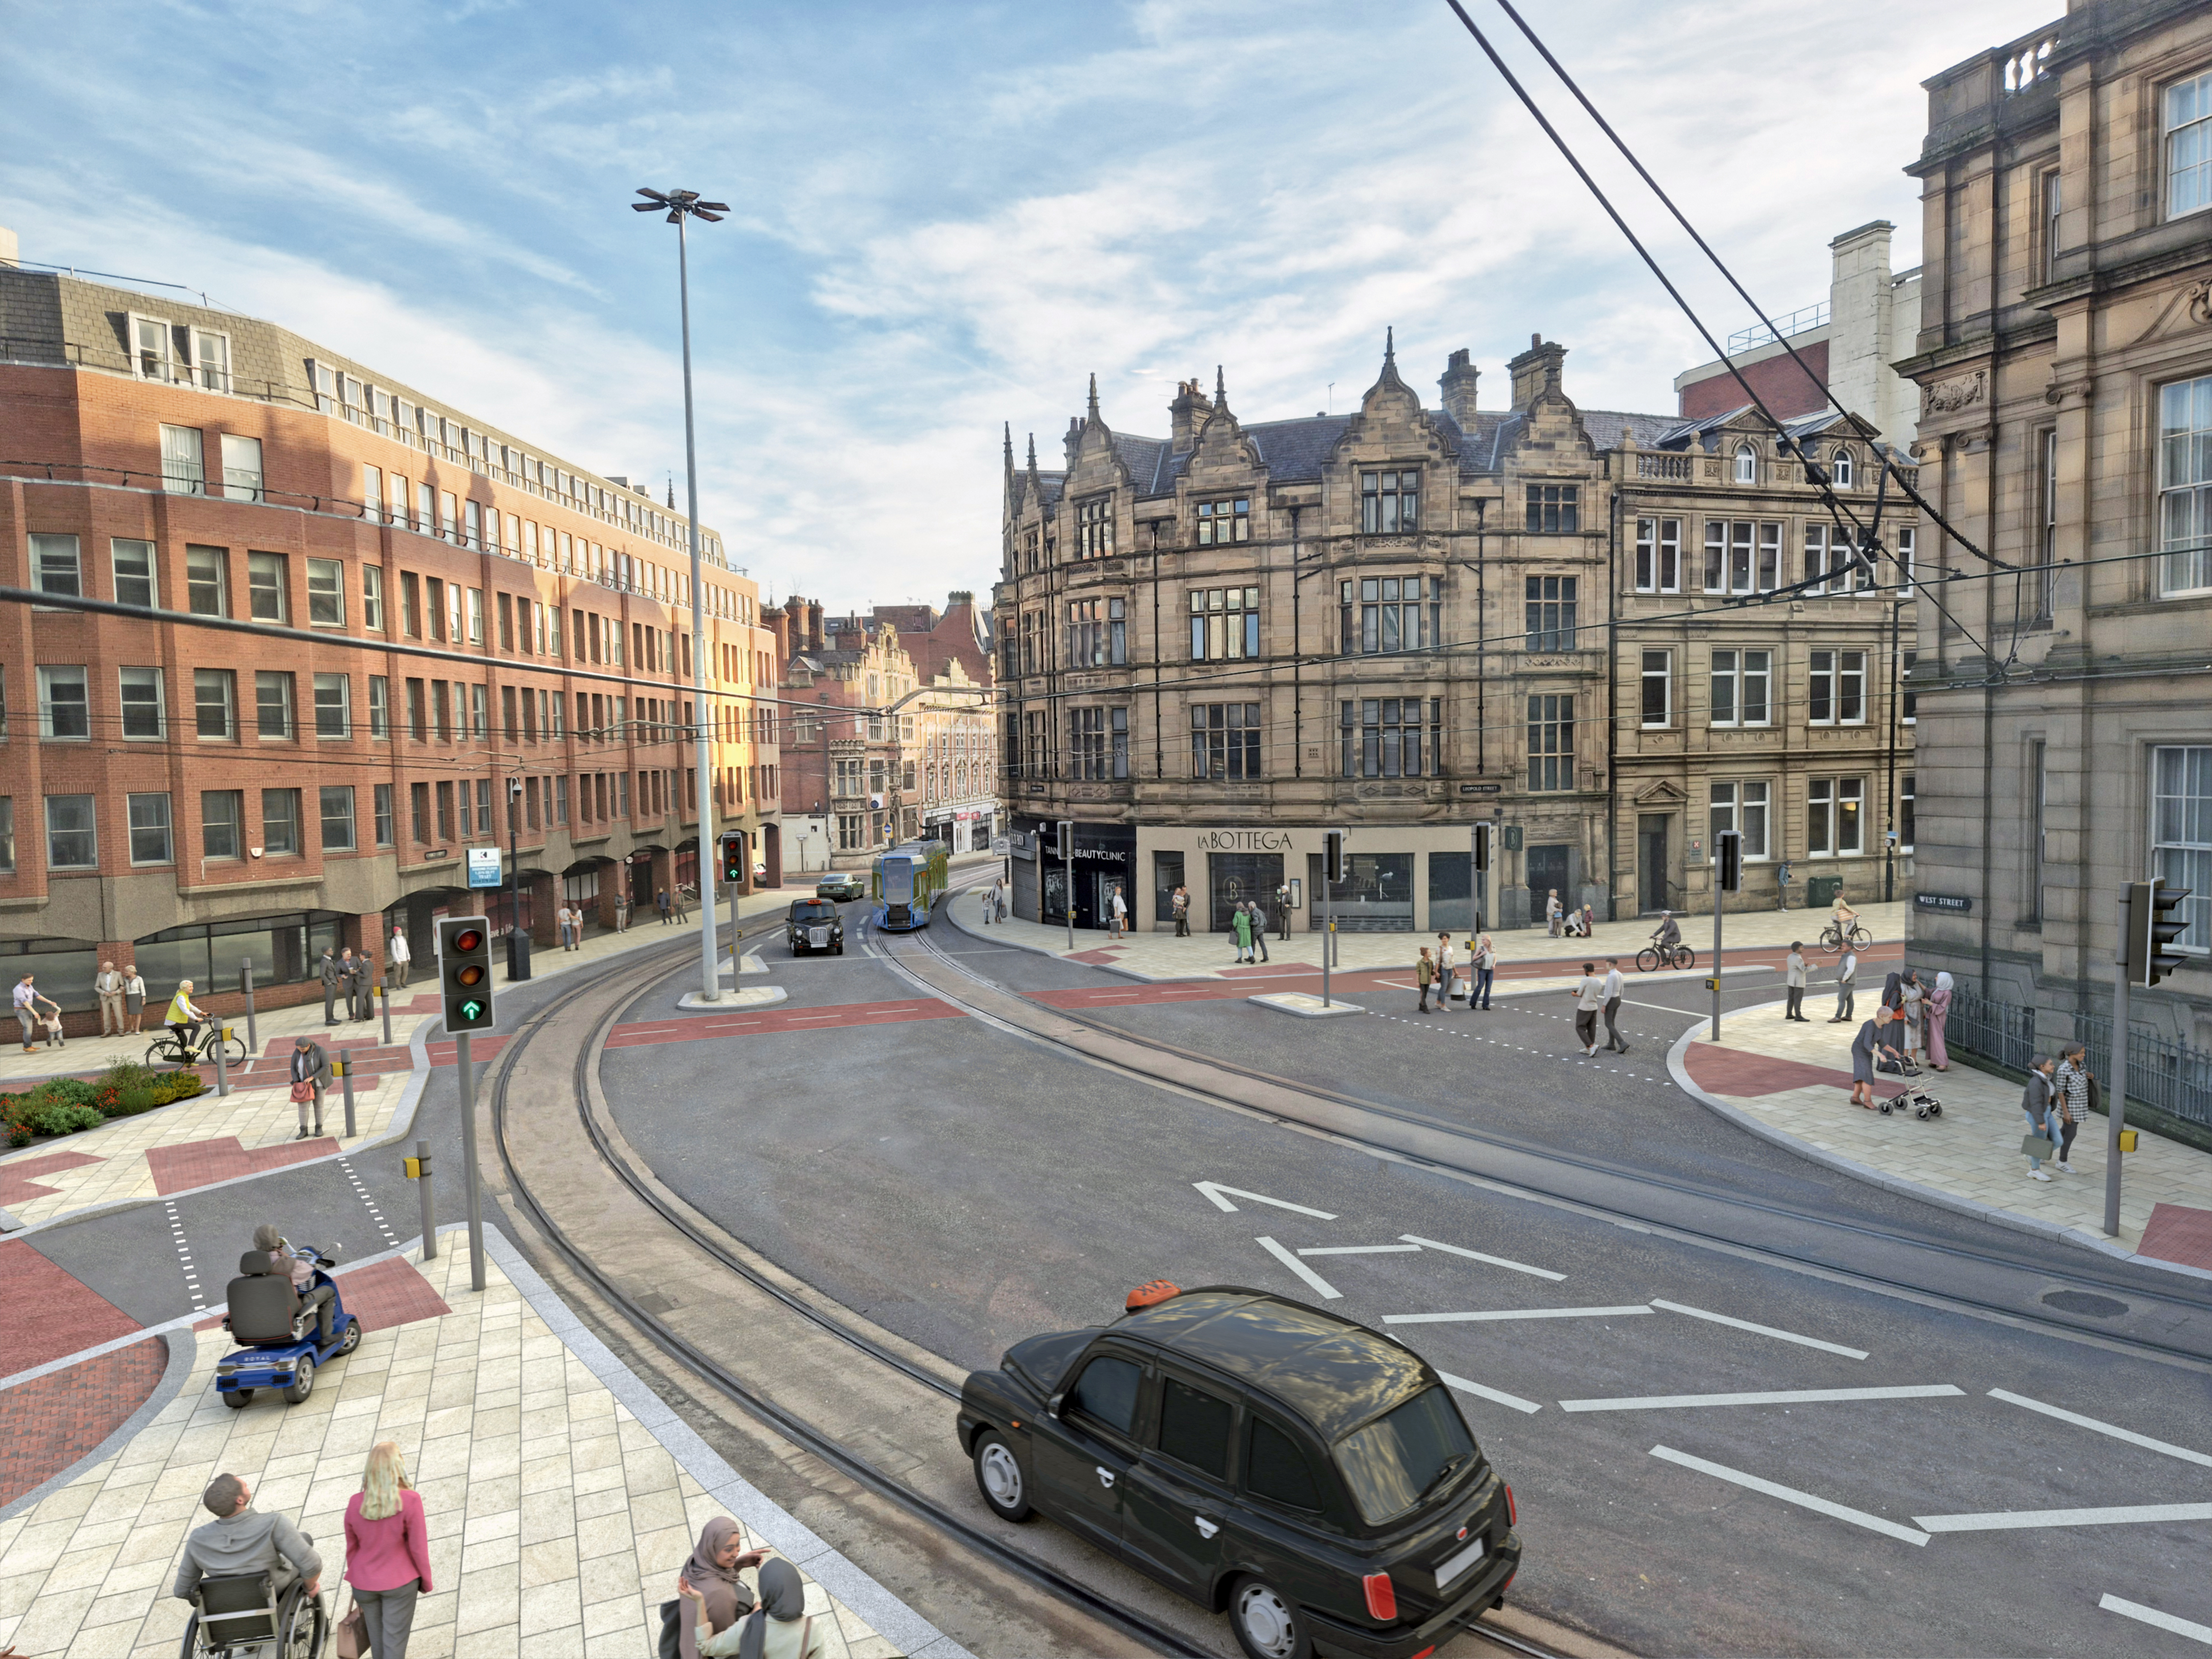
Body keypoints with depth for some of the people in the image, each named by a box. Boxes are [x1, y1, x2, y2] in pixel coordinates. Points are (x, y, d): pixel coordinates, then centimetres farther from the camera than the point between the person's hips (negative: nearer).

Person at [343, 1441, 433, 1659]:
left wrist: (355, 1579, 20)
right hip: (399, 1583, -4)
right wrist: (426, 1582, 2)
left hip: (364, 1584, 4)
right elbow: (419, 1548, -14)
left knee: (377, 1641, 21)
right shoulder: (410, 1501, -22)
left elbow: (352, 1548, 3)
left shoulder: (355, 1503, -10)